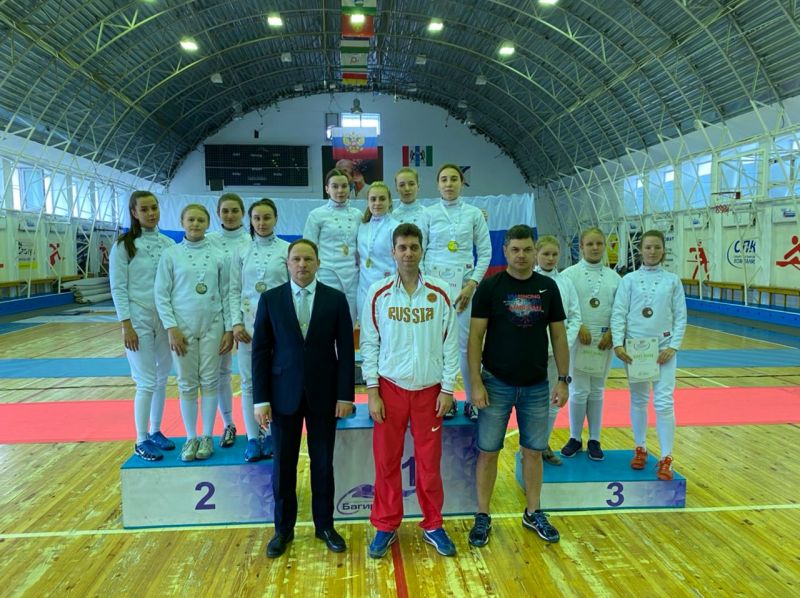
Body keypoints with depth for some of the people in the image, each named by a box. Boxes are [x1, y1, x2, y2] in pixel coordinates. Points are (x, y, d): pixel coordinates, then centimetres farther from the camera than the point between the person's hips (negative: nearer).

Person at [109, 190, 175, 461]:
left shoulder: (169, 244, 5)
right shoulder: (124, 245, -6)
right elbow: (118, 288, -7)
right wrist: (126, 325, -13)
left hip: (166, 319, 4)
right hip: (139, 320, -4)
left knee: (162, 378, 11)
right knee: (147, 382, -2)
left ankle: (155, 431, 27)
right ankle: (141, 441, 12)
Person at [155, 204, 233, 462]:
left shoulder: (218, 256, 2)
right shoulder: (171, 255, 0)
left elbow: (226, 294, 4)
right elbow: (161, 295, -1)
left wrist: (229, 329, 0)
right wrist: (171, 328, -9)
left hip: (212, 326, 1)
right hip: (182, 327, 0)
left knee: (209, 381, 6)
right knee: (187, 383, 7)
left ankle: (207, 436, 18)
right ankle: (191, 438, 19)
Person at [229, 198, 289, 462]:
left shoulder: (287, 250, 0)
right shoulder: (241, 252, 6)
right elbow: (234, 291, 6)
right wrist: (236, 322, -5)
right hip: (249, 324, 2)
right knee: (249, 382, 6)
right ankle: (253, 438, 16)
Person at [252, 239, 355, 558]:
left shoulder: (335, 299, -1)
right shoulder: (270, 299, 0)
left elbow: (346, 349, -1)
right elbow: (261, 351, -1)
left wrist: (345, 395, -6)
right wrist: (260, 399, -5)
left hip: (323, 394, 0)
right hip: (284, 394, 1)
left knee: (323, 463, 10)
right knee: (283, 464, 10)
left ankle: (325, 525, 28)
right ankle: (283, 528, 27)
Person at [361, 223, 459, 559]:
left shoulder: (439, 294, -1)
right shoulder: (379, 293, -2)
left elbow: (450, 344, 2)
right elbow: (369, 344, 0)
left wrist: (447, 389, -1)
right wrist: (372, 391, -5)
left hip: (429, 389, 0)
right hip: (390, 388, 0)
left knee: (430, 461, 7)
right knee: (386, 460, 6)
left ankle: (433, 525, 26)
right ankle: (386, 527, 23)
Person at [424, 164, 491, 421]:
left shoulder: (474, 213, 4)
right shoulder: (428, 213, 4)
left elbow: (485, 252, 3)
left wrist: (471, 284, -6)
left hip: (464, 283, 0)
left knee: (467, 343, -2)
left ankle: (472, 400, 10)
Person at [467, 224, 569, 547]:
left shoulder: (548, 287, 2)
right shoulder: (490, 287, -6)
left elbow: (558, 336, 6)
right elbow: (475, 336, -7)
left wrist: (563, 380, 2)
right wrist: (476, 383, -13)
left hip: (537, 386, 3)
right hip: (496, 384, -2)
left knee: (533, 451, 13)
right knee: (488, 451, 5)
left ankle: (533, 513, 30)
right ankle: (482, 517, 20)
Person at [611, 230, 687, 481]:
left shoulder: (673, 280, 3)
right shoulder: (629, 279, 1)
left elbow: (681, 317, 2)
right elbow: (618, 313, -2)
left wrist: (673, 347, -8)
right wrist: (618, 344, -13)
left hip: (663, 348, -1)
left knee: (664, 402, -5)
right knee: (638, 400, 12)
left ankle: (666, 458, 2)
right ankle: (640, 448, 27)